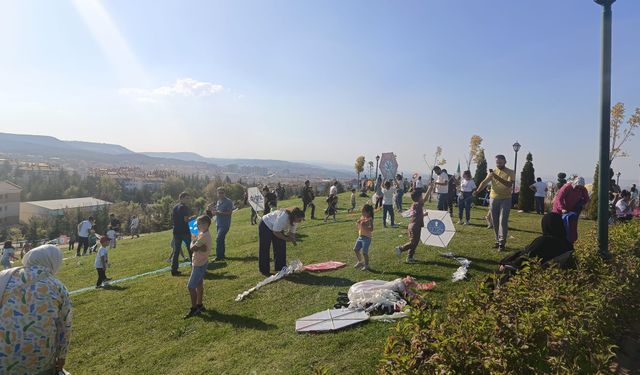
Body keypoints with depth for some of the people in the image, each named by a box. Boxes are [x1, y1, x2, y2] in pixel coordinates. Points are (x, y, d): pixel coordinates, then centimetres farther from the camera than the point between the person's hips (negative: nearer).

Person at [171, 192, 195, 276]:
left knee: (176, 251, 9)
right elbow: (186, 220, -20)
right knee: (191, 249, 6)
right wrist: (192, 217, -2)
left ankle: (174, 270, 8)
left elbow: (172, 219, 17)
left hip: (176, 231, 7)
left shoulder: (175, 207, 12)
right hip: (184, 231, -7)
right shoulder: (185, 207, -12)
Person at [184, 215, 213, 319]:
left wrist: (193, 242, -4)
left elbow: (192, 249, -21)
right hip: (201, 263, 10)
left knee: (191, 286, -4)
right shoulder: (204, 234, 7)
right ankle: (199, 305, 31)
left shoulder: (203, 236, -24)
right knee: (199, 284, 20)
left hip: (199, 264, -10)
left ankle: (194, 309, 4)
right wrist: (199, 247, -16)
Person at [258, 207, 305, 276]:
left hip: (277, 229, 8)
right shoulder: (283, 218, -40)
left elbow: (292, 232, -5)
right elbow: (275, 232, -33)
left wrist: (293, 240, -23)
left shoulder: (294, 220, -15)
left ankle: (280, 268, 12)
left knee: (281, 247, 3)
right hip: (265, 226, -8)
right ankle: (264, 271, 6)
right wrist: (286, 238, -30)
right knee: (264, 249, -3)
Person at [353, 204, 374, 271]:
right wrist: (358, 223, -3)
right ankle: (360, 262, 30)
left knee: (364, 252, -5)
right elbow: (357, 226, 18)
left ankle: (366, 265, 14)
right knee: (355, 249, 10)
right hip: (360, 237, 8)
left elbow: (371, 229, -24)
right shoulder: (362, 217, 7)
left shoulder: (369, 219, -14)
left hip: (366, 238, -8)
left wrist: (364, 226, -29)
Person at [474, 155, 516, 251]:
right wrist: (477, 190, -24)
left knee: (503, 221, -10)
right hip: (493, 199, 4)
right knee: (495, 222, 8)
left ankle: (502, 243, -8)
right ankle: (498, 241, 18)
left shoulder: (511, 173, -2)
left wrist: (497, 177, -29)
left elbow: (509, 184, -18)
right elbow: (485, 182, -6)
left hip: (505, 199, -4)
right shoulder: (492, 172, 7)